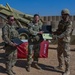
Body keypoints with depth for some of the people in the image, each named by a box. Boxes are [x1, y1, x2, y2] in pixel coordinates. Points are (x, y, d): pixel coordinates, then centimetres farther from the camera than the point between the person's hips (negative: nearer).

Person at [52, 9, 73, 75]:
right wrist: (53, 33, 1)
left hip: (65, 42, -8)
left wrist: (58, 37, -32)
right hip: (60, 41, 8)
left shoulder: (69, 23, -16)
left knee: (66, 56, -5)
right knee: (59, 54, 18)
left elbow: (66, 32, -27)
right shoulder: (61, 22, 10)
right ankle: (60, 66, 36)